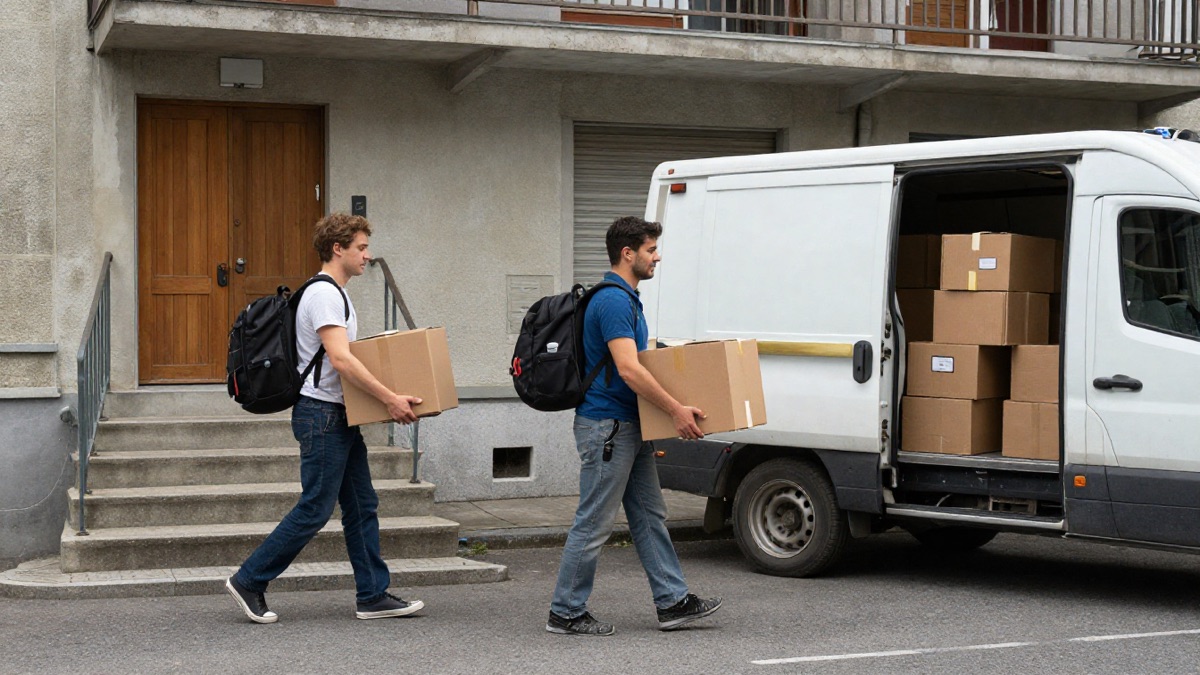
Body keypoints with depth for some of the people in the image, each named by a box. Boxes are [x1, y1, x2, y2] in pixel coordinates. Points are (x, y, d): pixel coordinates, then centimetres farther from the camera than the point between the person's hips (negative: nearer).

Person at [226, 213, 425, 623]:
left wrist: (388, 398, 18)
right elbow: (340, 361, -25)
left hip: (341, 416, 11)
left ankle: (373, 596, 13)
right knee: (315, 509, -7)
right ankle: (248, 582, 3)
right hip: (321, 413, -11)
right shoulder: (324, 295, -16)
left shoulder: (335, 294, 17)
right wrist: (390, 398, -25)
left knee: (362, 507, 9)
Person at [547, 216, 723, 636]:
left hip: (627, 427, 11)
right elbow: (628, 369, -27)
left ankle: (672, 601, 16)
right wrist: (676, 410, -25)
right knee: (594, 522, -3)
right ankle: (566, 613, 5)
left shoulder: (627, 299, 14)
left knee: (649, 515, 12)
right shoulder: (612, 301, -19)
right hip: (605, 426, -11)